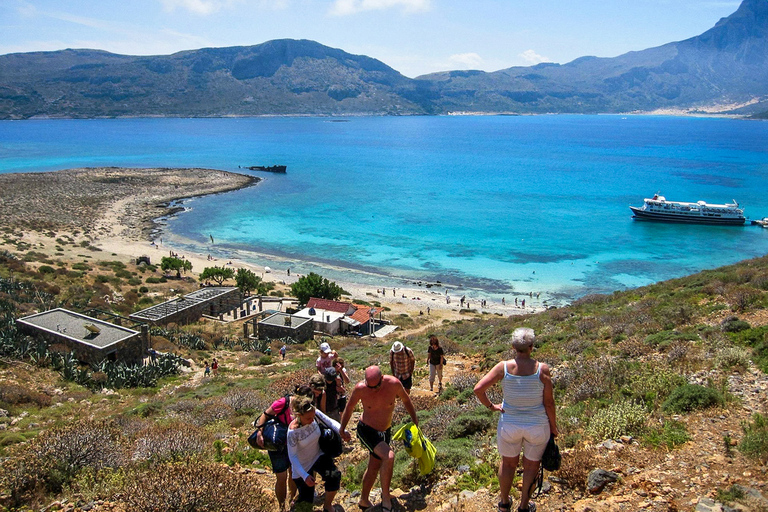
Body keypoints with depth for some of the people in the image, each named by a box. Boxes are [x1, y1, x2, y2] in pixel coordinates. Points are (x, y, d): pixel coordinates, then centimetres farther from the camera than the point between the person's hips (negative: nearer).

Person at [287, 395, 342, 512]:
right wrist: (305, 476, -33)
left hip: (318, 456, 4)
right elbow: (292, 457, -25)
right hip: (302, 465, -3)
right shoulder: (293, 431, -31)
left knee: (334, 476, -24)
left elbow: (330, 422, -14)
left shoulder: (315, 414, -21)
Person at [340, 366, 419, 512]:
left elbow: (405, 400, 2)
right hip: (366, 430, -4)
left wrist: (414, 420, 11)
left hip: (385, 431, 4)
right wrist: (342, 430, 8)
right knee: (389, 456, -26)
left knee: (374, 467, 15)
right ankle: (386, 497, -11)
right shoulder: (360, 389, -22)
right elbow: (349, 408, -3)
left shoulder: (394, 384, -19)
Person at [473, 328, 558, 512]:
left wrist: (491, 406, 0)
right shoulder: (542, 369, -17)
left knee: (508, 463, 22)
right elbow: (549, 402, -11)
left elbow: (478, 389, -17)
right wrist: (553, 427, 4)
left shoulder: (503, 367, -14)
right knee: (531, 465, 20)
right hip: (537, 426, -1)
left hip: (509, 425, 1)